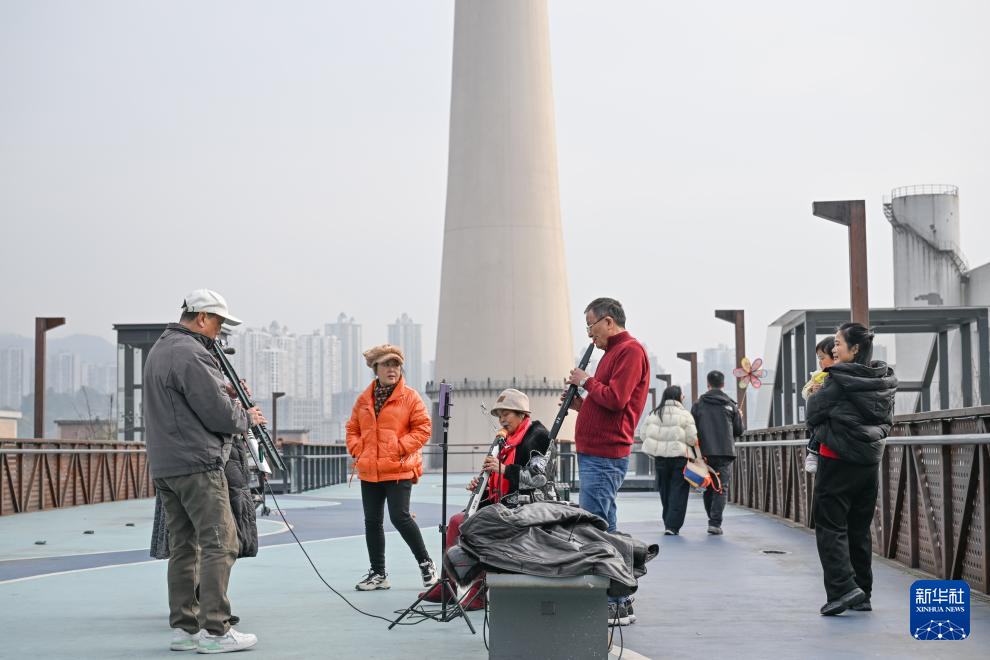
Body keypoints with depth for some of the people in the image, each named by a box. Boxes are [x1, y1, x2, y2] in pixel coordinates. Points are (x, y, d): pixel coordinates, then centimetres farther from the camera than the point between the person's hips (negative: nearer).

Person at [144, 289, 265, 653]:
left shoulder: (159, 349, 18)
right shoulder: (191, 354, -15)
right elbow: (218, 414, -16)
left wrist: (227, 392, 12)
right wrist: (248, 417, 3)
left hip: (164, 465, 10)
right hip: (198, 463, -10)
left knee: (184, 546, 12)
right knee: (219, 544, -7)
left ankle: (184, 627, 15)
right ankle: (215, 630, -8)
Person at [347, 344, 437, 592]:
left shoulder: (410, 397, -2)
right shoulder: (364, 399, 11)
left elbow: (423, 428, -5)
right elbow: (352, 429, 18)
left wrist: (400, 447, -13)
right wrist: (358, 450, 1)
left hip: (399, 470, -5)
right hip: (369, 471, 5)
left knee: (400, 516, -11)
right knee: (372, 521, 8)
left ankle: (425, 562, 8)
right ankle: (378, 573, 19)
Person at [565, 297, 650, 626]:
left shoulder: (631, 351, -10)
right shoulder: (613, 352, 21)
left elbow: (615, 399, -21)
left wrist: (587, 381, -8)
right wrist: (580, 403, 10)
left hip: (605, 457, -11)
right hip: (595, 453, 11)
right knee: (604, 528, 13)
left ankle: (617, 605, -6)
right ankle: (617, 599, 20)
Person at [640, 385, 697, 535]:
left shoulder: (654, 414, 2)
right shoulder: (684, 415, -9)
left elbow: (644, 435, 4)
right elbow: (692, 439, -10)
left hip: (660, 459, 4)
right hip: (679, 457, -4)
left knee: (665, 491, 16)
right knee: (678, 493, 1)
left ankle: (668, 524, 23)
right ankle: (672, 526, -7)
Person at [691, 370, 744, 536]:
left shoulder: (698, 404, 3)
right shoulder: (731, 405, 2)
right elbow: (739, 430, 5)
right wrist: (739, 416, 25)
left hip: (705, 452, 1)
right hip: (725, 452, -1)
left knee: (708, 488, 14)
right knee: (721, 488, -3)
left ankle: (712, 520, 17)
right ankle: (715, 523, -14)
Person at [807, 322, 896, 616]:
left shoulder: (839, 379, -14)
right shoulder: (885, 382, 7)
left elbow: (813, 414, -8)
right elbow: (888, 421, 16)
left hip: (838, 460, -7)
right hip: (870, 461, 7)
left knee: (830, 526, -1)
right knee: (859, 528, 14)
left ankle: (843, 588, -14)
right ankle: (862, 595, 16)